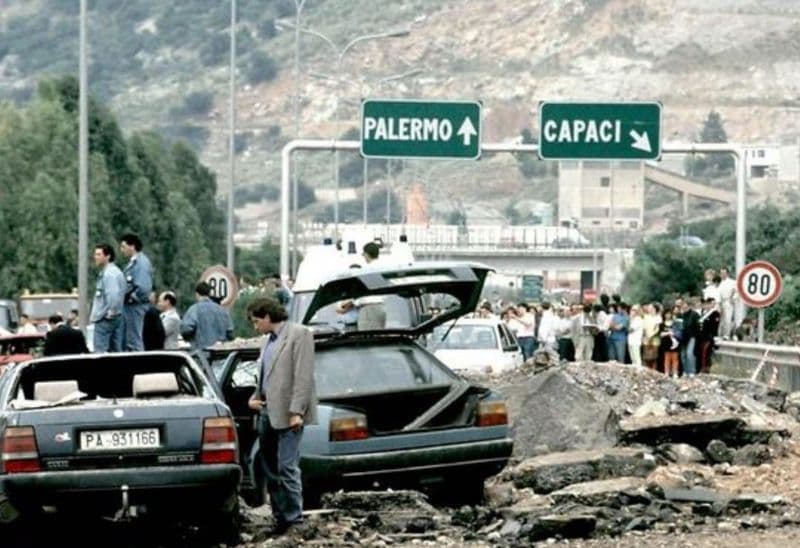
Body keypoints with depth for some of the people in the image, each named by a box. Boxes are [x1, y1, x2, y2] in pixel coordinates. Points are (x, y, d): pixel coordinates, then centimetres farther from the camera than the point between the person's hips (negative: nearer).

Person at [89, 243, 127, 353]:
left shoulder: (109, 274, -16)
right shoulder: (116, 272, 15)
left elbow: (113, 295, -27)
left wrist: (111, 312, -19)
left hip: (104, 319, -10)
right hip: (117, 318, 10)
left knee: (100, 352, -8)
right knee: (116, 351, 9)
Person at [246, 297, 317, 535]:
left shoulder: (298, 334, -5)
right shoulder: (269, 340, 20)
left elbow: (303, 376, -12)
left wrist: (296, 411, -19)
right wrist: (255, 398, 9)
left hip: (287, 414, -9)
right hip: (267, 413, 9)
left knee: (287, 468, -11)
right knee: (271, 470, 11)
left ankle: (293, 520, -6)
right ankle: (280, 517, 17)